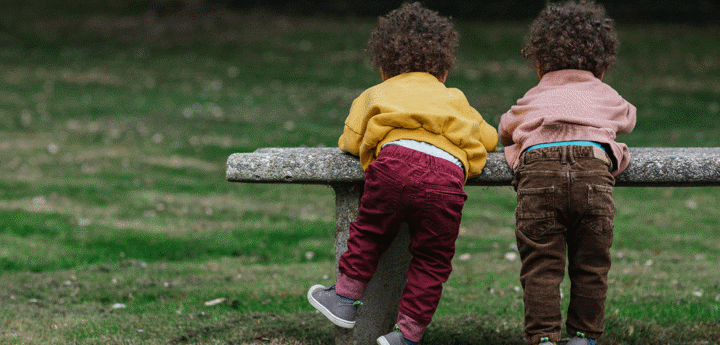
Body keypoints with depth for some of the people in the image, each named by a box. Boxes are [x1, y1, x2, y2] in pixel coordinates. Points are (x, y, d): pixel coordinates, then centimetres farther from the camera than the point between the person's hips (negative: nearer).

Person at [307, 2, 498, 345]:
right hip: (447, 175, 1)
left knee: (368, 232, 21)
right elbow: (489, 137, 41)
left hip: (396, 159, -1)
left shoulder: (376, 94, 32)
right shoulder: (455, 100, 39)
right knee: (431, 259, 10)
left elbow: (350, 140, 24)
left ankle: (345, 298, 26)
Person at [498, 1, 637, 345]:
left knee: (541, 266, 0)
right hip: (594, 166, 0)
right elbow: (628, 118, 58)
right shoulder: (607, 96, 34)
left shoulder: (532, 99, 34)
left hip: (538, 165, 0)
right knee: (591, 266, 10)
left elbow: (504, 130, 51)